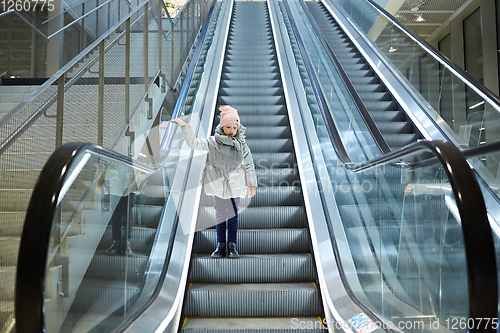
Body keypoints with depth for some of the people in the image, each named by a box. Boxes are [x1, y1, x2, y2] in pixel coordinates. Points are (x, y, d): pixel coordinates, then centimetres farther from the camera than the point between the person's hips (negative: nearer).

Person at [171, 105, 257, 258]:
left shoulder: (242, 144, 1)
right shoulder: (213, 142, -1)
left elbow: (249, 164, 5)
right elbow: (193, 143, -1)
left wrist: (251, 184, 4)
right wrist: (184, 126, -8)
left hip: (235, 185, 0)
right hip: (218, 184, 0)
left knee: (233, 214, 3)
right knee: (220, 214, 8)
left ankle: (232, 245, 15)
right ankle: (221, 245, 18)